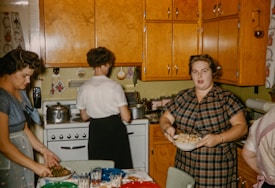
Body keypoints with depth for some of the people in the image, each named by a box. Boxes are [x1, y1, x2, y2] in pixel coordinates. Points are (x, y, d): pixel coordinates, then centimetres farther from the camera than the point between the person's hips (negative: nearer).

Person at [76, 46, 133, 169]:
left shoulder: (84, 88, -3)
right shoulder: (114, 86, -12)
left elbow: (84, 117, 8)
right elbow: (126, 117, -12)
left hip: (96, 132, 3)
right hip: (115, 131, -3)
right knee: (119, 172, 11)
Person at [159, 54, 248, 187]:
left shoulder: (226, 98, -6)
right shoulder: (182, 97, 5)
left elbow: (241, 127, -8)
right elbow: (164, 118, 9)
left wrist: (219, 138, -24)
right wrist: (167, 127, -15)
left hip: (216, 167, -3)